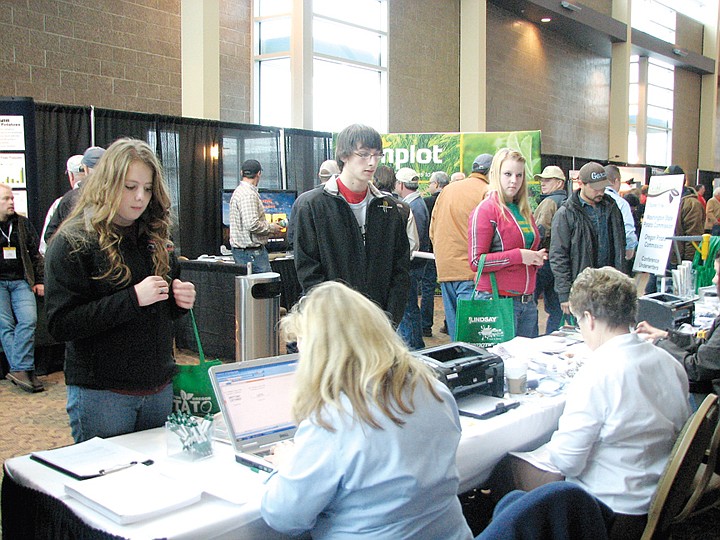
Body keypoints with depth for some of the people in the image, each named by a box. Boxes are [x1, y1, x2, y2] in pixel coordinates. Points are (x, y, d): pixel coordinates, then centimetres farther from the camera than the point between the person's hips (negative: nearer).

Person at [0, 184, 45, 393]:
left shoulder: (22, 223, 13)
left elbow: (35, 254, 17)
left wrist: (39, 281, 12)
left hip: (20, 281, 2)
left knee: (28, 320, -18)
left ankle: (19, 370, -19)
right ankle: (24, 370, -18)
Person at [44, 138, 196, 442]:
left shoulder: (156, 238, 8)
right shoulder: (73, 241, -10)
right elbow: (60, 324, -18)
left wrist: (181, 300, -3)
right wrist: (132, 298, -23)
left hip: (159, 386, 6)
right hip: (101, 392, -5)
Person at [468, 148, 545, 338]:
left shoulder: (524, 210, 15)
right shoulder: (485, 210, -8)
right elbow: (476, 261, -14)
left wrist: (537, 258, 7)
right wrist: (518, 255, -17)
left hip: (527, 300, 7)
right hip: (498, 300, -7)